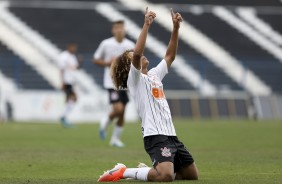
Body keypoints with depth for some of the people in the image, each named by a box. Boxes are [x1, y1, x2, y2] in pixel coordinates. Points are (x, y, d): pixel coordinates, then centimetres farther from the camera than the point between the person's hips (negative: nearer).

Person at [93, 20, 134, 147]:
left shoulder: (130, 45, 3)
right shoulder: (106, 44, -4)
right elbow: (95, 60, 5)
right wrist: (108, 63, -12)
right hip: (112, 82, -4)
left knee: (122, 113, 7)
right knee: (118, 109, -19)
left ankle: (115, 139, 20)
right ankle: (106, 121, 13)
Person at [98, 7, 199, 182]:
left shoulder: (154, 75, 21)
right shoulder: (135, 79, -4)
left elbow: (170, 56, 23)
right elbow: (137, 52, -21)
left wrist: (176, 28, 13)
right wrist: (146, 25, -23)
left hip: (170, 135, 9)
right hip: (155, 136, -9)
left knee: (192, 174, 13)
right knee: (166, 176, -29)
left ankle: (151, 171, 24)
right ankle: (123, 172, -10)